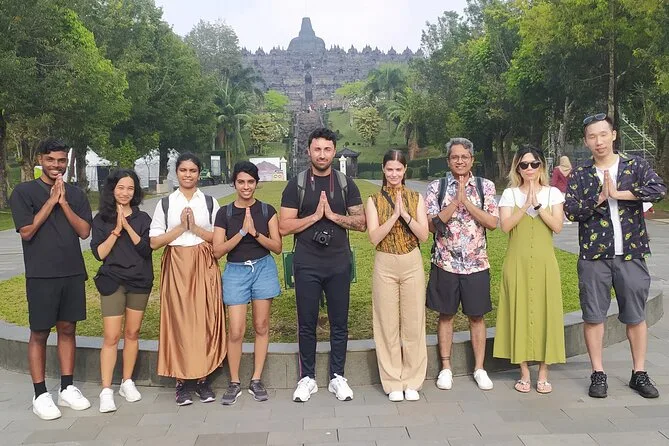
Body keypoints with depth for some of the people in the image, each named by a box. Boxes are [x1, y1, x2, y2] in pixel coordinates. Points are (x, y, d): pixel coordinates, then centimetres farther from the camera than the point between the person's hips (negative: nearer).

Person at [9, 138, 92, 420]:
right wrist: (51, 201, -11)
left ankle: (67, 389, 20)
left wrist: (63, 202, -10)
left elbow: (84, 231, 0)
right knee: (39, 334, 3)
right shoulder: (24, 192, -2)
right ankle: (40, 395, 12)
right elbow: (26, 232, -10)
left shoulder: (76, 194, 8)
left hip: (73, 273, 4)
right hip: (41, 275, -3)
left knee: (67, 329, 10)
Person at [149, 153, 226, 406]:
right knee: (178, 321, -1)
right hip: (176, 267, 0)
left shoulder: (210, 203, 8)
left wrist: (196, 228, -10)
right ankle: (181, 380, 9)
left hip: (204, 267, 0)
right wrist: (180, 227, -8)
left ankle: (202, 378, 10)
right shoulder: (165, 203, 8)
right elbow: (154, 242, 2)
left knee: (205, 321, -1)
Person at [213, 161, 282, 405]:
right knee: (236, 330, -3)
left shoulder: (267, 211, 1)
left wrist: (255, 232, -16)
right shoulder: (224, 213, 0)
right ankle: (234, 383, 14)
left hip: (263, 269, 1)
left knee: (261, 326, 6)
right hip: (236, 272, -1)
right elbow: (218, 251, -6)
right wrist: (242, 232, -16)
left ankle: (256, 380, 19)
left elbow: (277, 247, -2)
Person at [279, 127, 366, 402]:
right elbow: (284, 227, -5)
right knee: (307, 323, 7)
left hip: (339, 265, 1)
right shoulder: (297, 184, 1)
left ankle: (337, 376, 22)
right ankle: (307, 378, 21)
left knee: (339, 323, 8)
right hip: (306, 266, -1)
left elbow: (361, 223, 2)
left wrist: (334, 215, -12)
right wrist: (316, 215, -13)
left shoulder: (346, 184, 6)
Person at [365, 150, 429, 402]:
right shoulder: (374, 200, 0)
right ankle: (393, 383, 17)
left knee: (413, 323, 6)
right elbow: (374, 237, -10)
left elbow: (424, 235, -4)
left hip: (412, 264, 1)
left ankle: (412, 381, 19)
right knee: (388, 324, 4)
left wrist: (405, 214, -16)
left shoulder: (416, 198, 4)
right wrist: (394, 215, -18)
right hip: (385, 266, -1)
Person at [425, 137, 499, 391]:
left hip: (476, 263, 1)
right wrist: (456, 201, -16)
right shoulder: (436, 187, 0)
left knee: (477, 316, 9)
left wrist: (466, 202, -15)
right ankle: (446, 368, 22)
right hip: (445, 262, 0)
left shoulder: (485, 186, 2)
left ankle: (479, 368, 23)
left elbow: (493, 223, -8)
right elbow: (432, 224, -10)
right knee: (446, 315, 9)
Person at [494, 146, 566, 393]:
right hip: (518, 262, 0)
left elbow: (557, 226, -6)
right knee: (520, 312, 1)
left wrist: (538, 204, -14)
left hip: (544, 262, 1)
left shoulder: (553, 193, 6)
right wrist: (526, 204, -15)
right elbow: (505, 226, -9)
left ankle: (543, 373, 13)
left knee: (545, 312, 1)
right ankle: (524, 372, 13)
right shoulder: (510, 194, 4)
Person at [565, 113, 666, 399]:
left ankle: (639, 374, 22)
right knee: (593, 316, 5)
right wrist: (599, 199, -17)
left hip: (631, 253, 0)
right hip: (594, 256, 0)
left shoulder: (635, 166, 3)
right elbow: (570, 211, -6)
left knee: (635, 316, 8)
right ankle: (598, 374, 17)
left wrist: (618, 193, -17)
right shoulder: (579, 175, 4)